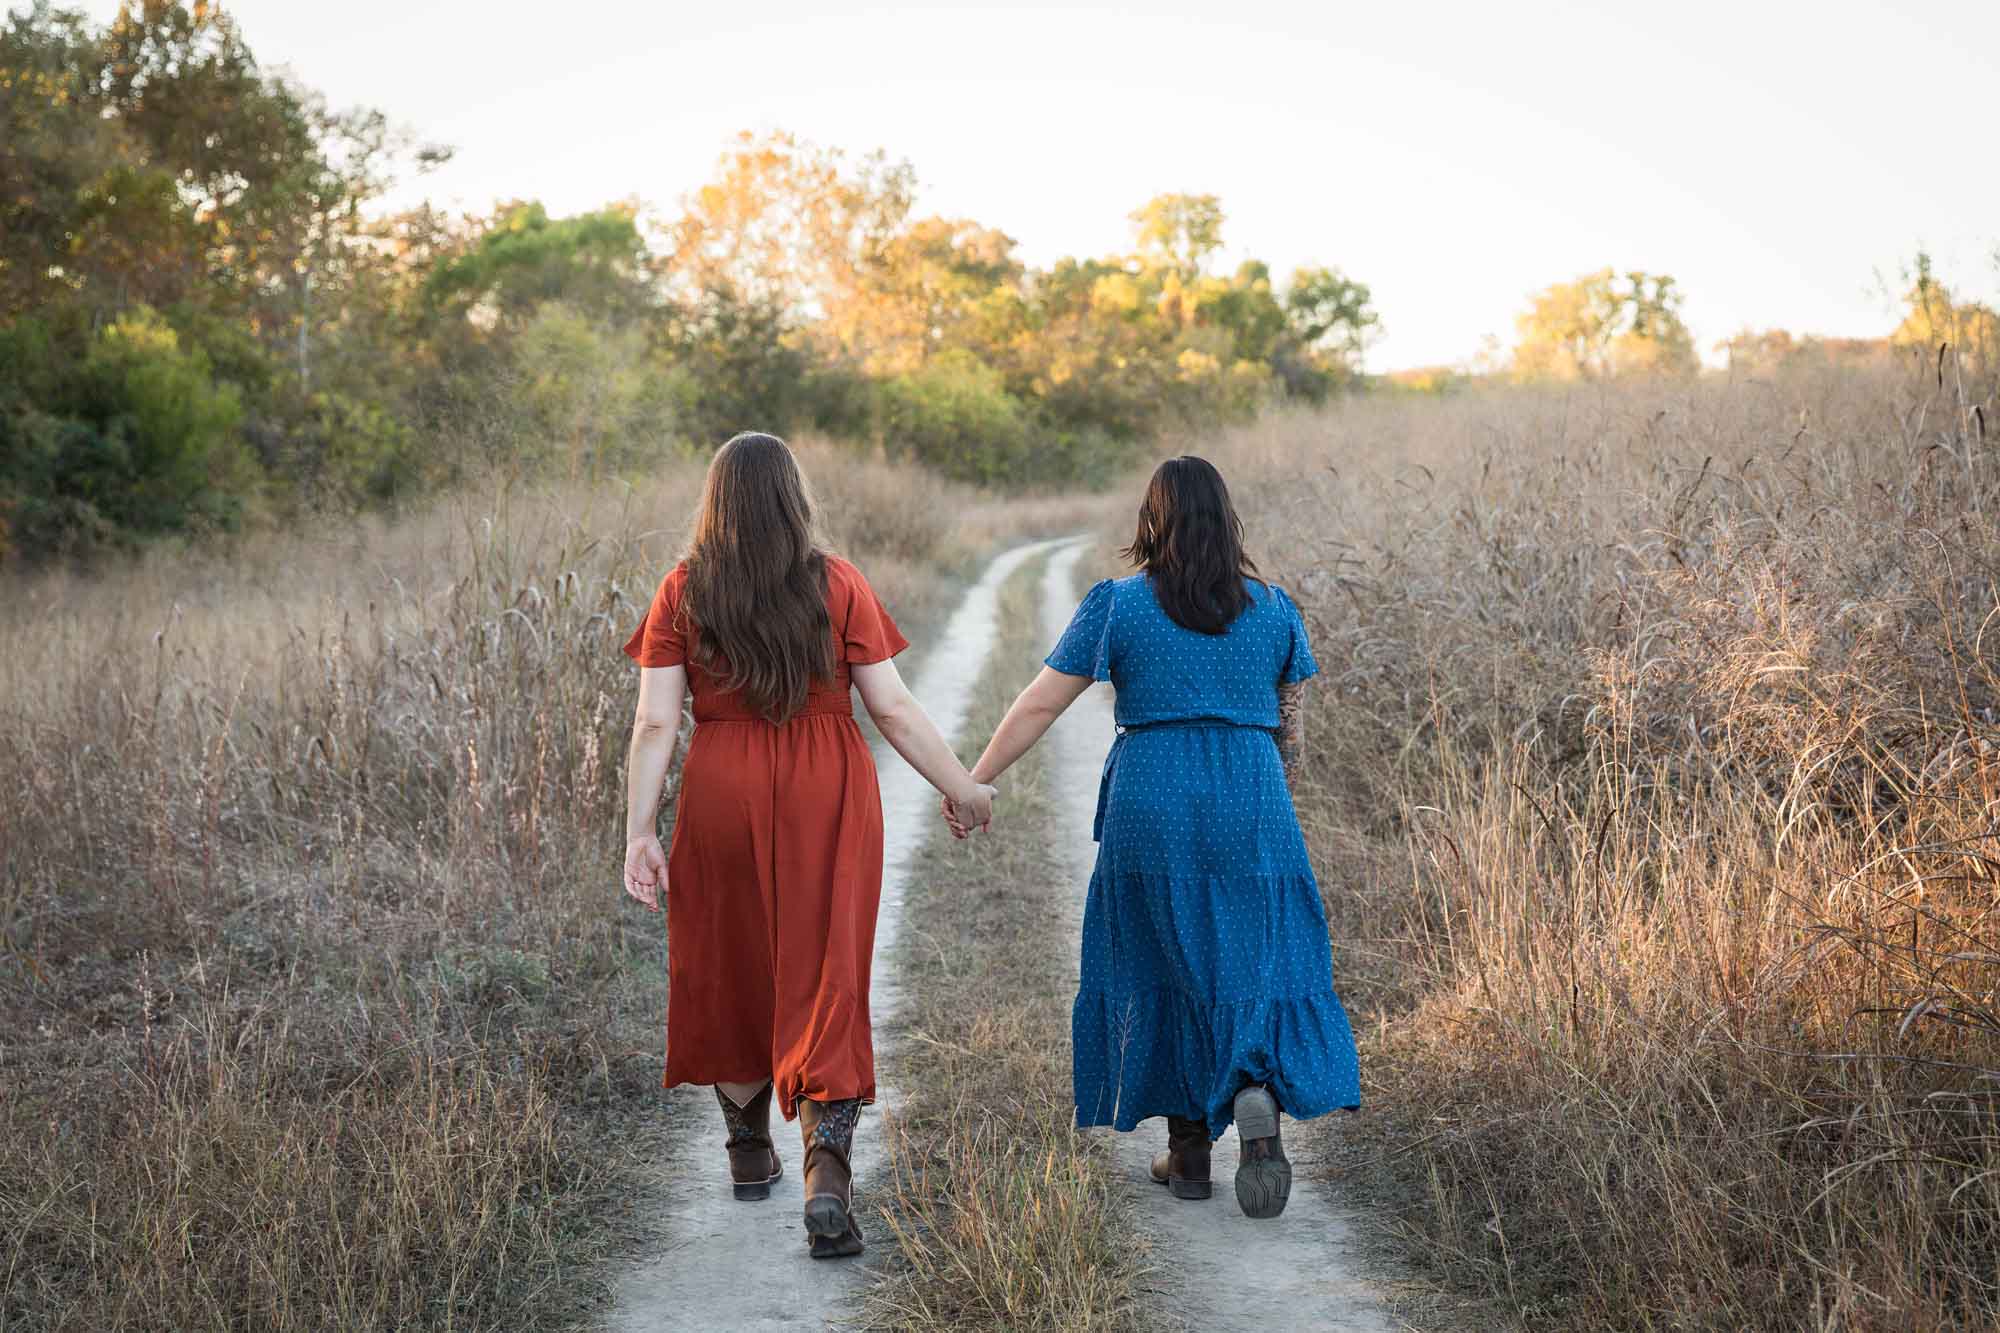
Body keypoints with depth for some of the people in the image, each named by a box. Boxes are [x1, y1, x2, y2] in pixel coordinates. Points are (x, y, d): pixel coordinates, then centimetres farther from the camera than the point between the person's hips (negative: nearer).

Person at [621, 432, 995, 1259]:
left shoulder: (683, 592, -3)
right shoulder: (837, 585, -5)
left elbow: (655, 723, -7)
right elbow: (892, 708, -5)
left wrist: (639, 833, -4)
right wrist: (963, 788, 5)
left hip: (723, 797, 1)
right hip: (827, 797, -1)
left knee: (732, 972, 18)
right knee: (825, 981, 3)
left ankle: (750, 1154, 36)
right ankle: (828, 1175, -12)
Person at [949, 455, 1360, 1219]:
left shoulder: (1118, 605, -2)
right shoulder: (1273, 607, 6)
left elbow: (1039, 705, -3)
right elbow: (1288, 723, 13)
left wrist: (974, 781, 3)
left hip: (1151, 808, -1)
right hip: (1250, 809, 1)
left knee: (1165, 967, 11)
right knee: (1254, 961, 7)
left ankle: (1188, 1152, 17)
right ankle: (1257, 1096, -21)